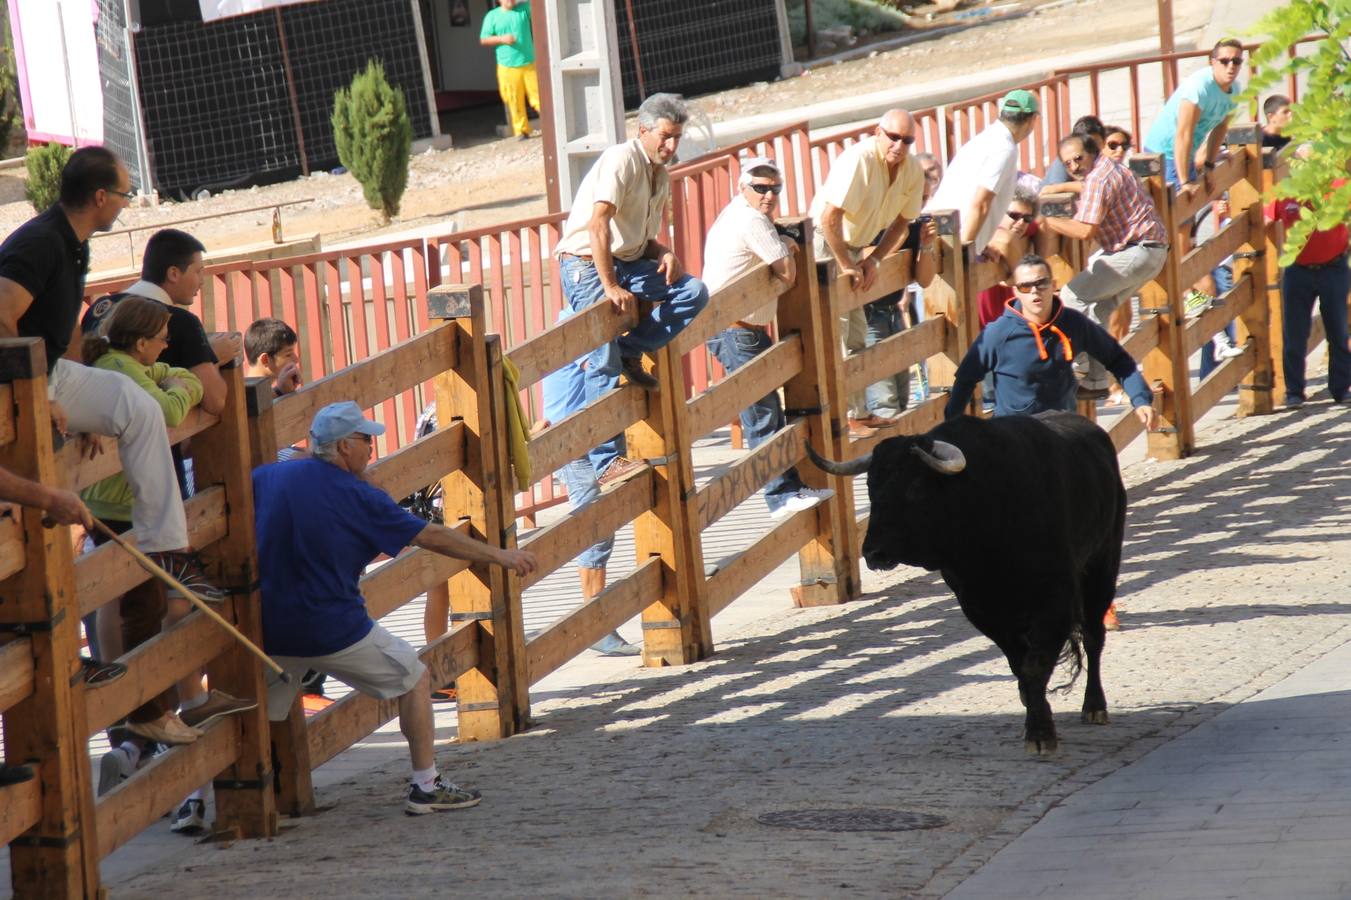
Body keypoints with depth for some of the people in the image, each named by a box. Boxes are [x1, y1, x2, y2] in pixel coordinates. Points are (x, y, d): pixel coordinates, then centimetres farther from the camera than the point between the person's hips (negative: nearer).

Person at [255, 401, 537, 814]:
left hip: (269, 633, 4)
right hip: (333, 631, -4)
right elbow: (431, 537, -1)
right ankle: (425, 787, 16)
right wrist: (499, 556, 7)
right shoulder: (357, 497, -7)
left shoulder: (264, 478, 2)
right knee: (413, 676, 14)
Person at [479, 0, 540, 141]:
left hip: (529, 64, 1)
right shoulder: (492, 16, 4)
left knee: (538, 95, -1)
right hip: (508, 67, -1)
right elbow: (484, 39, 3)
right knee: (515, 101, 0)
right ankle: (521, 131, 10)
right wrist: (501, 39, -12)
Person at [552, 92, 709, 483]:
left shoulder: (661, 176, 14)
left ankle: (630, 352, -3)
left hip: (627, 262, 8)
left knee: (693, 292, -11)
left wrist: (665, 254, -1)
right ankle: (607, 461, -11)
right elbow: (597, 225, -24)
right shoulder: (622, 160, -14)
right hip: (587, 263, -8)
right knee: (605, 363, -13)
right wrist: (610, 288, -27)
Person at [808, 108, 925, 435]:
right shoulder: (859, 159, -26)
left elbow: (901, 221, 10)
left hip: (854, 248, 8)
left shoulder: (913, 171, -3)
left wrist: (874, 259, -3)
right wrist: (846, 267, -24)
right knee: (836, 338, -11)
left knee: (857, 338, 14)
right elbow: (829, 217, -29)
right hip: (825, 246, -8)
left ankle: (860, 413, 23)